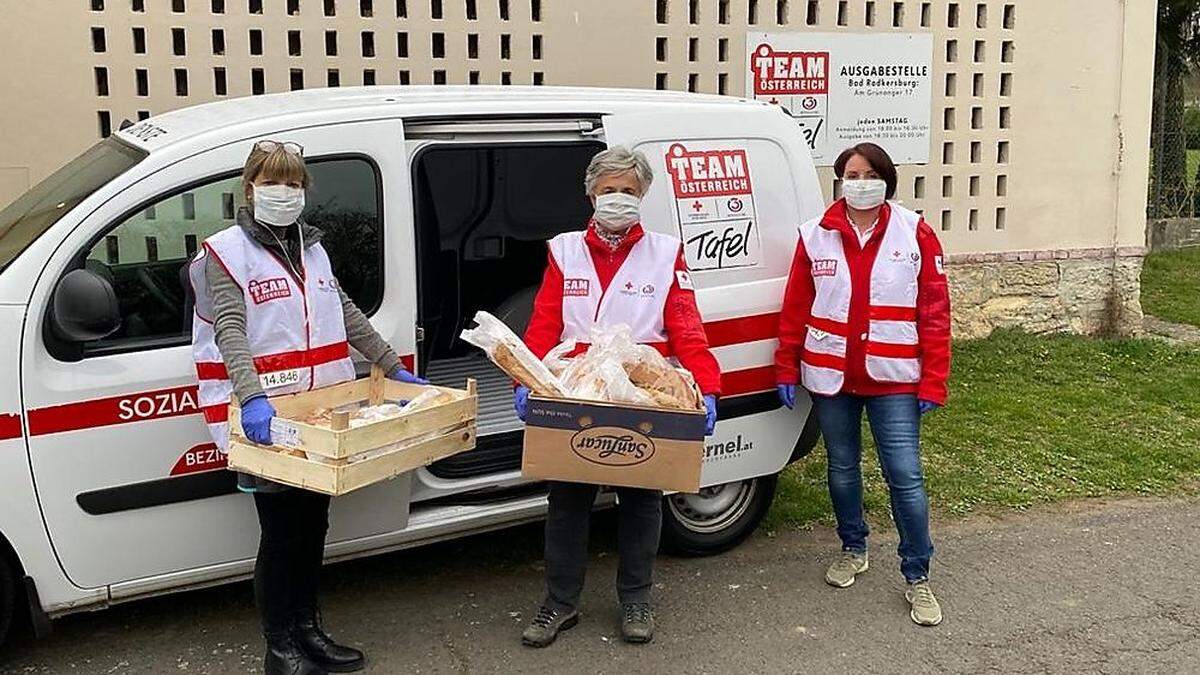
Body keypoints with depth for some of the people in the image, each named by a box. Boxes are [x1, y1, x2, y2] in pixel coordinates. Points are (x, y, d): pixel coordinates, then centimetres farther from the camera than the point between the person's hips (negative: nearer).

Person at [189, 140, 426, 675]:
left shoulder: (311, 249, 14)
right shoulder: (224, 253, -7)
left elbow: (347, 315, 20)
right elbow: (229, 331, -21)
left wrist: (393, 368, 17)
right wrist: (252, 397, -35)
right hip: (264, 417, -7)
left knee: (313, 523, 15)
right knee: (280, 530, 0)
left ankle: (308, 631, 29)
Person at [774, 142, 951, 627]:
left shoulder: (915, 233, -4)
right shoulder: (816, 236, 0)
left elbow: (935, 312, -4)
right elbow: (795, 309, 5)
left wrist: (933, 382, -7)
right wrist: (787, 369, 5)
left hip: (893, 378, -2)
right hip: (831, 378, 3)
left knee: (905, 476, -3)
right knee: (842, 468, 17)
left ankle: (917, 577, 12)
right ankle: (853, 549, 38)